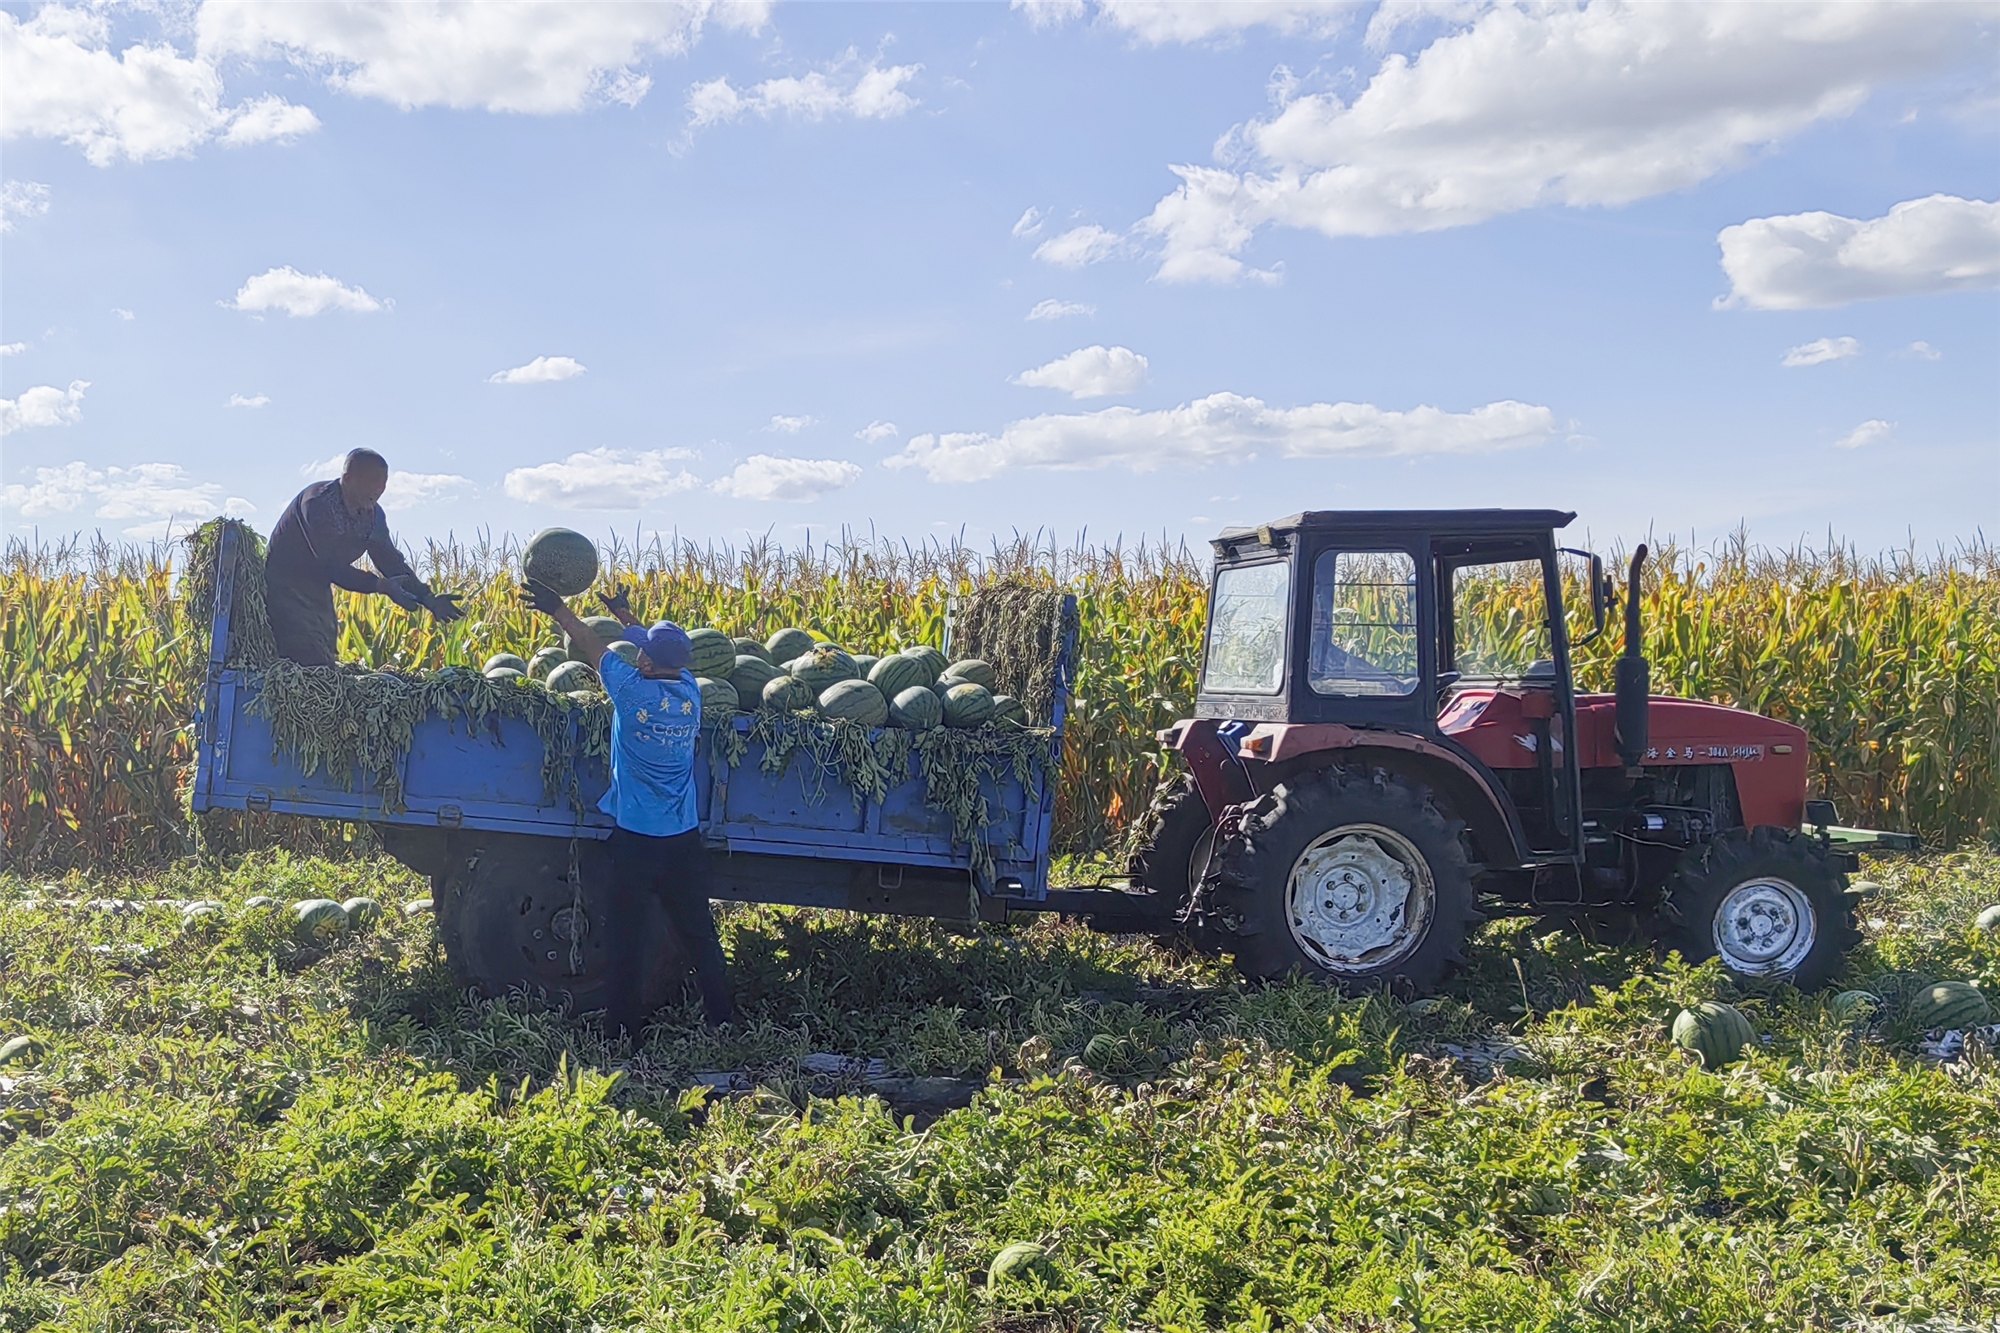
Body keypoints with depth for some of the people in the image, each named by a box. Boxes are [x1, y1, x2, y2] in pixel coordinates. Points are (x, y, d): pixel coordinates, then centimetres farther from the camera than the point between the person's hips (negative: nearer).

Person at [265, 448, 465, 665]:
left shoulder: (372, 514, -2)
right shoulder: (318, 503, -26)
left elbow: (390, 560, 2)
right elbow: (331, 567, -29)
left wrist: (428, 598, -10)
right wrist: (382, 586, -35)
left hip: (319, 590, 8)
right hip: (285, 588, -8)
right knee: (310, 666, -18)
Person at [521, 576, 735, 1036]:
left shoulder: (635, 692, -15)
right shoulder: (690, 692, -2)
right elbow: (667, 654, 18)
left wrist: (556, 609, 11)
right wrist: (625, 615, 32)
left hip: (635, 837, -4)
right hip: (684, 837, 4)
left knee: (625, 930, 10)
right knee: (697, 930, 13)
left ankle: (623, 1024, 16)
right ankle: (722, 1016, 17)